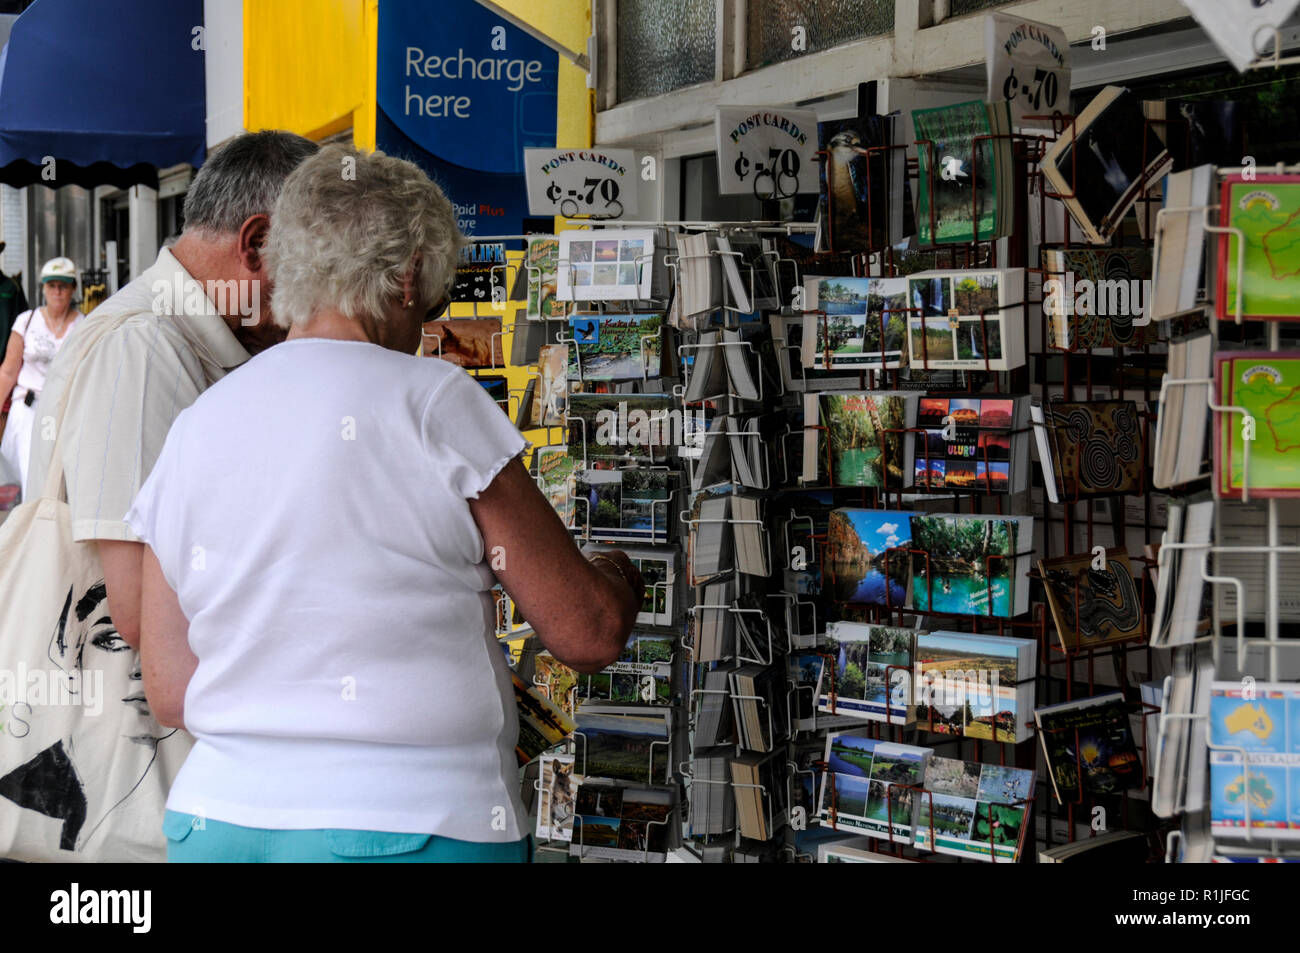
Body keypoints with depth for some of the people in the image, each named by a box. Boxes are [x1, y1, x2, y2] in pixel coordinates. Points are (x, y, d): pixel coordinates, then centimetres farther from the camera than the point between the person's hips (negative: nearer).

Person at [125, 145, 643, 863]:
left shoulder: (188, 433, 5)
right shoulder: (433, 402, -10)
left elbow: (171, 695, 7)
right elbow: (589, 634, -7)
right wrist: (616, 580, 15)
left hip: (213, 820, 5)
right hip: (416, 828, -5)